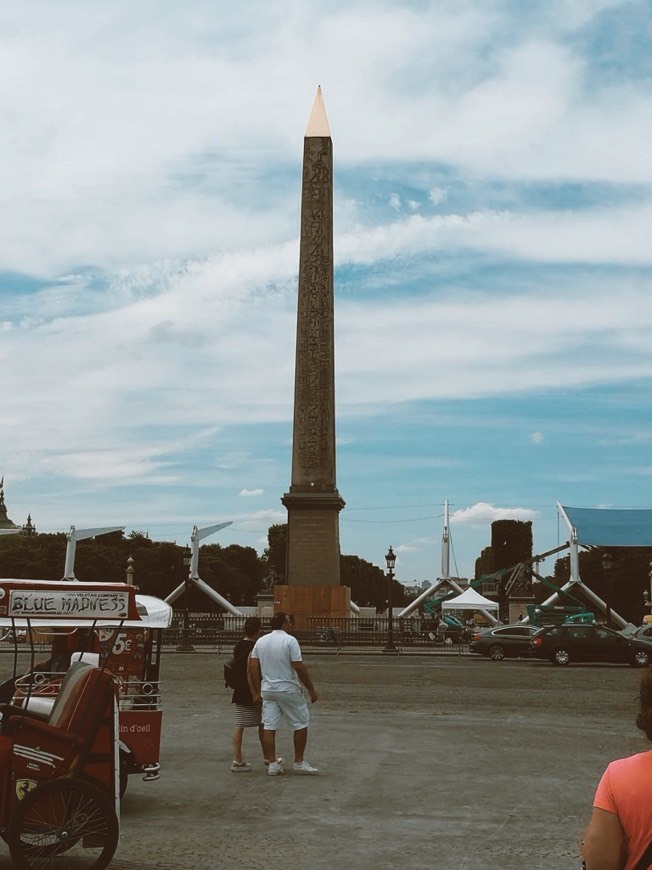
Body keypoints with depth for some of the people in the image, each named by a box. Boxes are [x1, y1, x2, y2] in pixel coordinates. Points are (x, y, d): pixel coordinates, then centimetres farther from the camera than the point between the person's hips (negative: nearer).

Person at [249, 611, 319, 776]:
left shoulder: (260, 641, 6)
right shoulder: (290, 640, -12)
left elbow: (253, 667, 5)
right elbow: (299, 667, -16)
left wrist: (257, 691, 11)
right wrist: (311, 689, -8)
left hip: (268, 690, 6)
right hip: (289, 690, -5)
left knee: (269, 727, 6)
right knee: (301, 725, 7)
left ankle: (272, 764, 8)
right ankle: (299, 763, 11)